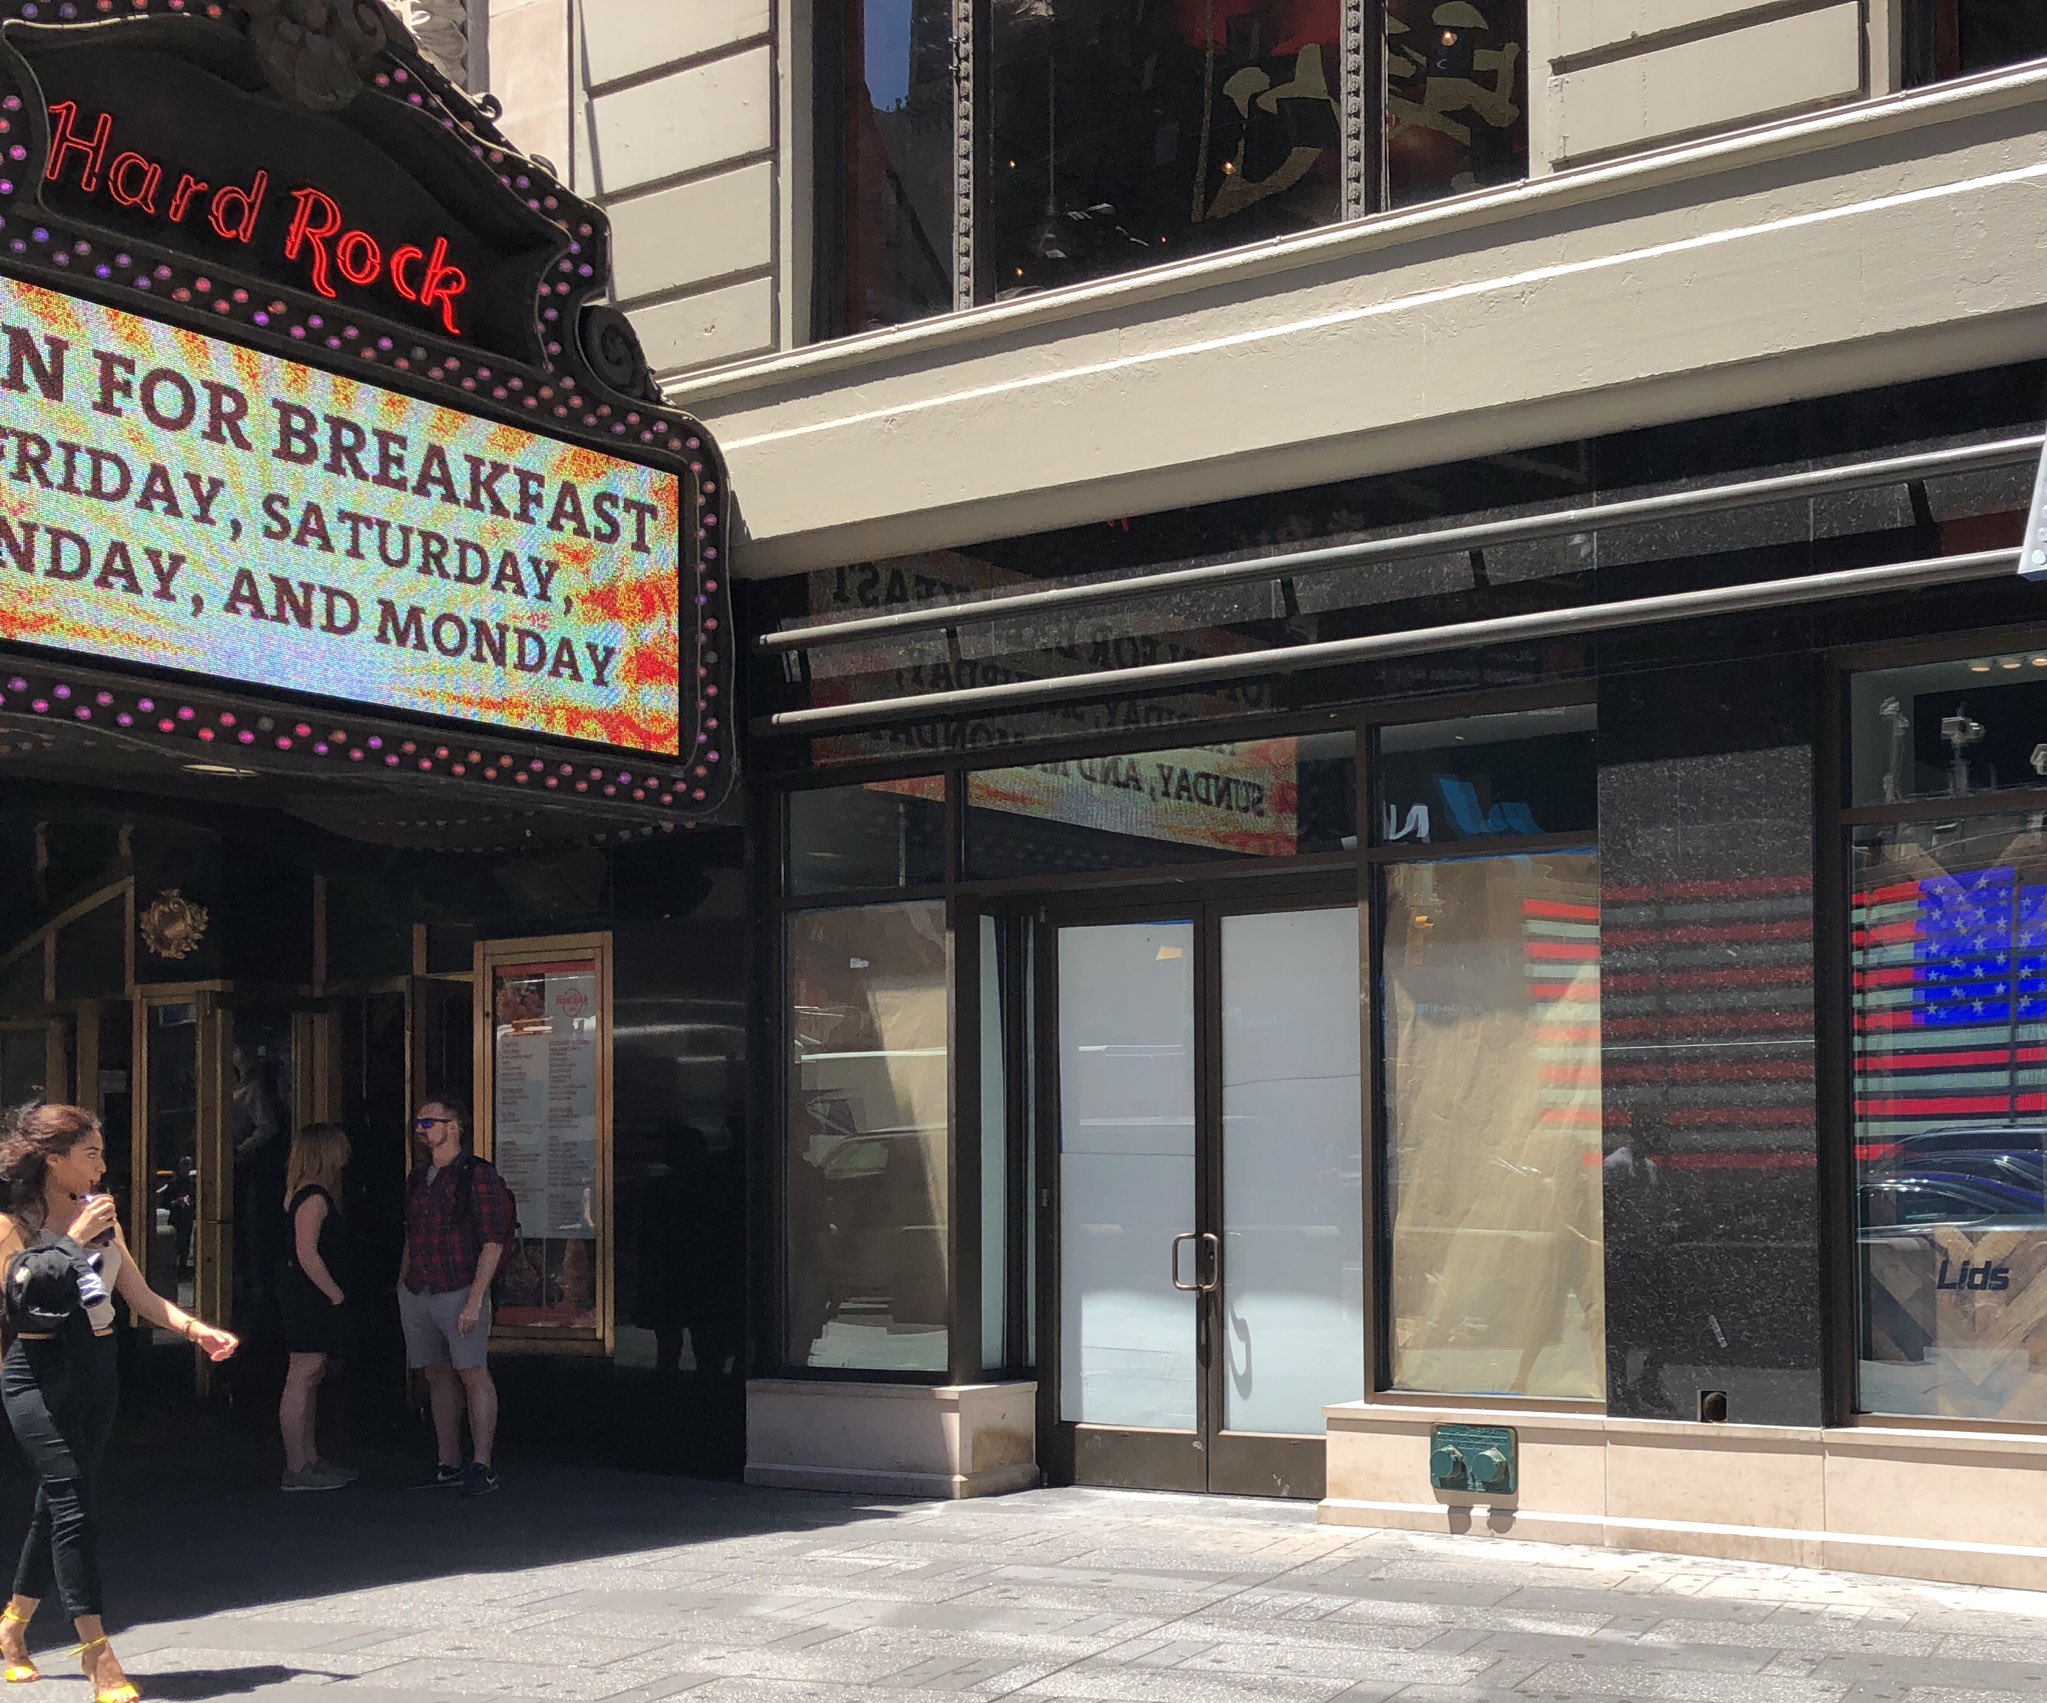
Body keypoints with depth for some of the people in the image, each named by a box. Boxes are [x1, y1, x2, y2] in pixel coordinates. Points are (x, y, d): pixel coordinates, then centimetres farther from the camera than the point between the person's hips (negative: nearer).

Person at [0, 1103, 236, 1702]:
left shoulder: (100, 1216, 10)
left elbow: (142, 1298, 10)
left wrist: (199, 1330, -4)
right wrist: (74, 1239, -20)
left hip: (95, 1370, 6)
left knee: (59, 1502, 12)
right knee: (72, 1502, -13)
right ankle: (97, 1653, -13)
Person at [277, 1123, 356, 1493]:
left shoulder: (308, 1195, 16)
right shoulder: (314, 1197, -16)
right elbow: (307, 1255, -22)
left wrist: (335, 1293, 16)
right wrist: (336, 1294, -16)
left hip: (310, 1300, 11)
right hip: (310, 1300, -11)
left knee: (310, 1379, 14)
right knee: (301, 1380, -8)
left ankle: (310, 1461, 21)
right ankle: (296, 1469, -6)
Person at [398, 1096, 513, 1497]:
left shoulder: (477, 1175, -8)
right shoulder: (418, 1178, 15)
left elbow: (492, 1243, -11)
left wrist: (475, 1300, -17)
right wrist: (402, 1287, 14)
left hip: (458, 1291, -7)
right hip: (416, 1294, 7)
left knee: (472, 1374, -6)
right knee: (438, 1376, 9)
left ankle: (482, 1466, -4)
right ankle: (448, 1465, 15)